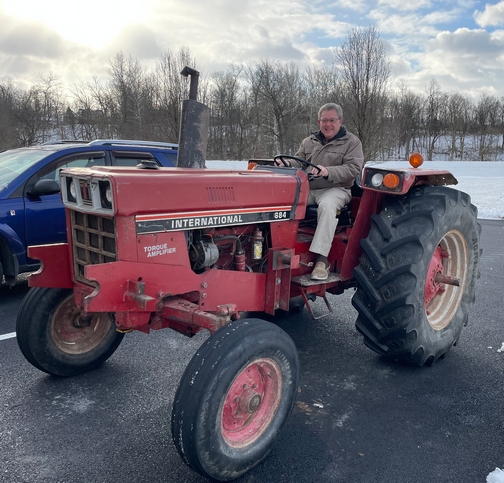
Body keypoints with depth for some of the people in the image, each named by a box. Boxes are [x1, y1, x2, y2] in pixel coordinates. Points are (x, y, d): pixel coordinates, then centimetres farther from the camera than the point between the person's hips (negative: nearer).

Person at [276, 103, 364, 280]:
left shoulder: (351, 142, 6)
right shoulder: (309, 142, 21)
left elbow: (353, 169, -9)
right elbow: (299, 162, 15)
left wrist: (328, 171, -27)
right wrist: (287, 163, -11)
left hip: (336, 189, -4)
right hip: (307, 188, 4)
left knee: (327, 205, -38)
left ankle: (322, 259, -38)